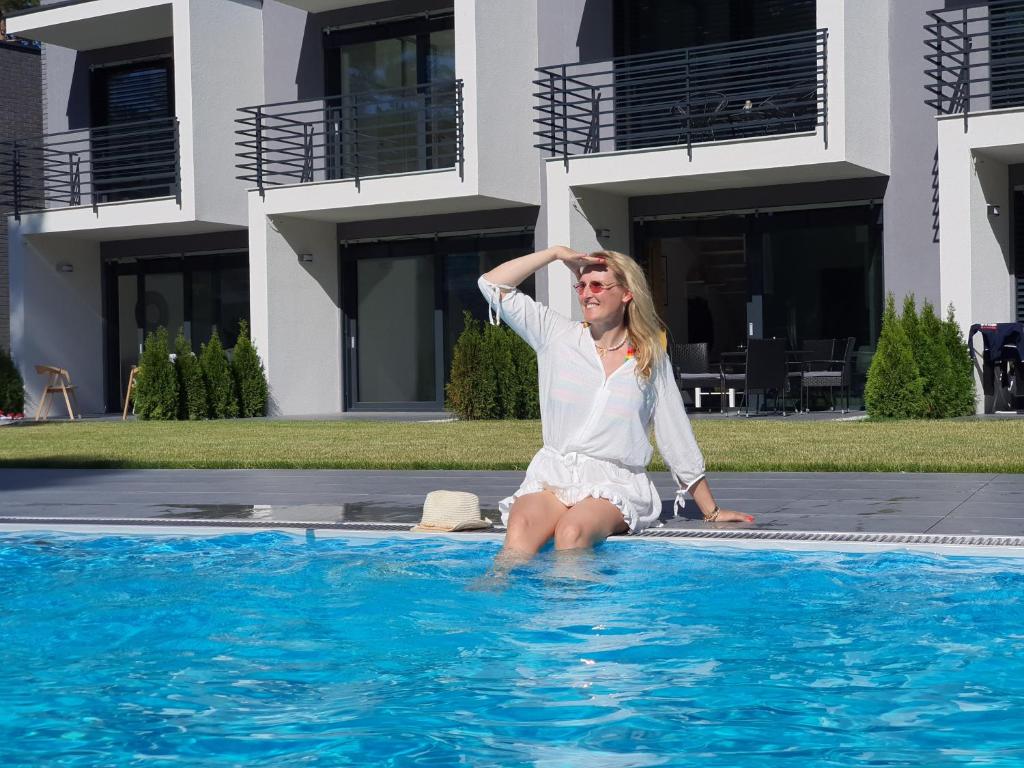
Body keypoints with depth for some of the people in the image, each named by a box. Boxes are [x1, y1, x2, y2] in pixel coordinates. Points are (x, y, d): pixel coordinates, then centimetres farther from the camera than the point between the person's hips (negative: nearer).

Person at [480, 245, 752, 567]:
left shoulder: (652, 359, 10)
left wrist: (712, 512, 15)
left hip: (615, 483, -1)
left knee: (573, 531, -37)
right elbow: (493, 284, 5)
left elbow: (677, 438, 14)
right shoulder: (558, 335, 10)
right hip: (552, 476, 1)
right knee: (521, 528, -35)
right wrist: (556, 253, 4)